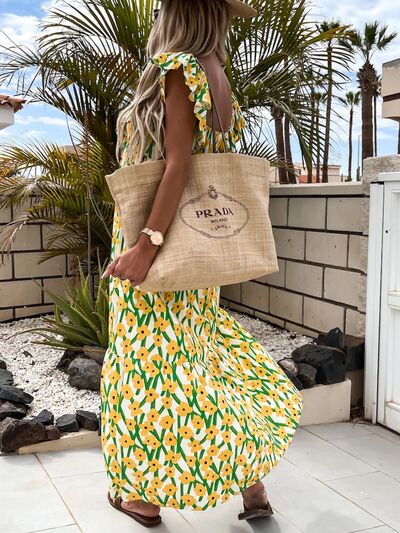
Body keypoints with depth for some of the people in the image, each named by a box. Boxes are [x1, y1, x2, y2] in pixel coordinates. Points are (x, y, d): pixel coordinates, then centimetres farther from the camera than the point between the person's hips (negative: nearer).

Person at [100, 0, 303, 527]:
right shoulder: (218, 79, 13)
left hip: (163, 241, -8)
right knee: (209, 355, 14)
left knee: (152, 361, 3)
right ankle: (252, 483, 21)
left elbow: (179, 163, -20)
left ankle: (145, 494, 20)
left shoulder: (180, 69, -11)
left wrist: (147, 245, -24)